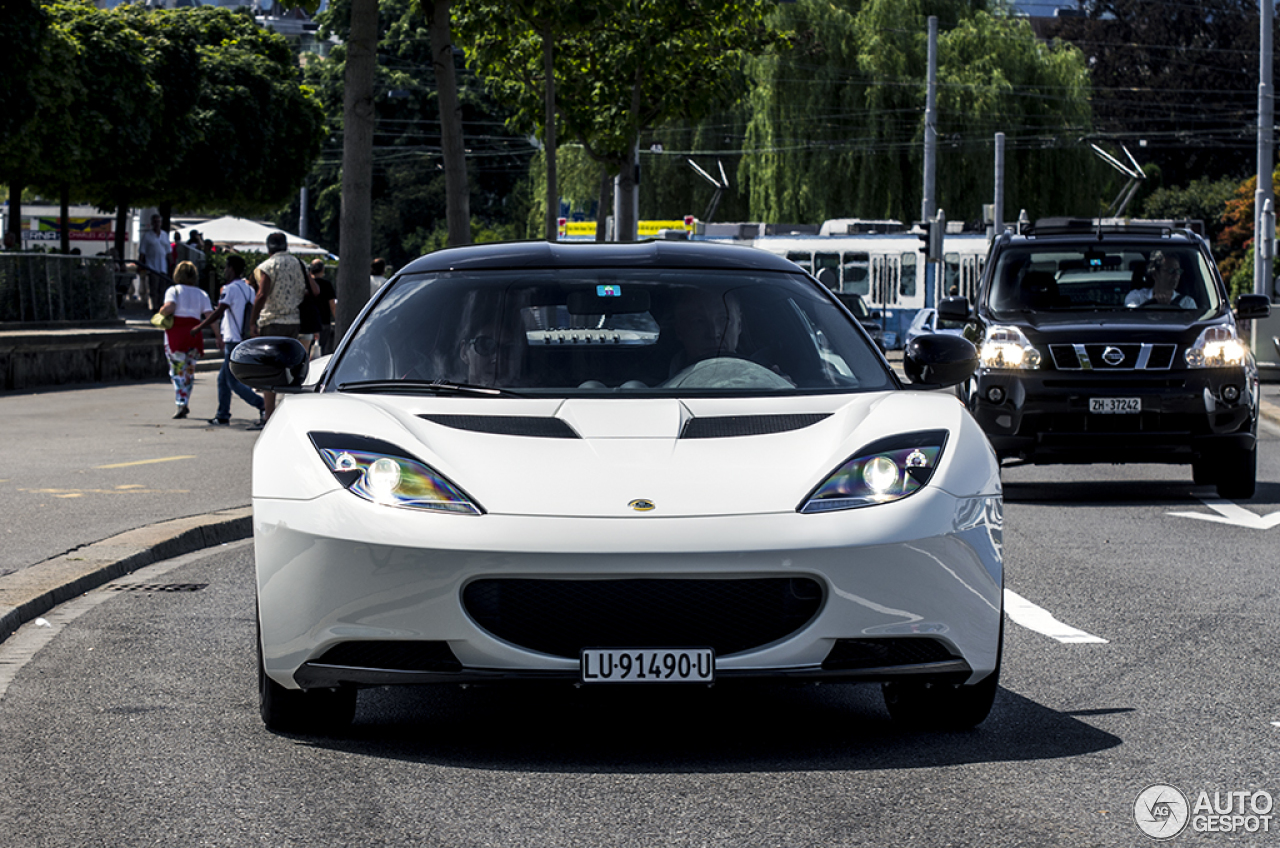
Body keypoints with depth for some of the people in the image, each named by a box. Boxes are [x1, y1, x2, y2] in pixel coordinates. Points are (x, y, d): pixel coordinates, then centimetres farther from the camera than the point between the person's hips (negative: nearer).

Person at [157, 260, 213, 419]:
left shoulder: (173, 290, 2)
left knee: (177, 372, 0)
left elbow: (169, 307, -18)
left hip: (176, 335, -3)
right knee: (189, 371, 14)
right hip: (194, 335, 3)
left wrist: (161, 312, 3)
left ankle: (182, 404, -15)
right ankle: (184, 404, 9)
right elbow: (209, 315, 1)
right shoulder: (201, 294, 12)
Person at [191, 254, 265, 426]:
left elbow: (217, 313, -17)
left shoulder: (230, 289, -13)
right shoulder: (248, 289, 12)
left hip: (234, 341, -9)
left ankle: (263, 406, -18)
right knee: (223, 378, 16)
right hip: (245, 340, 9)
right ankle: (222, 415, 18)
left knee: (233, 382, -6)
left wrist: (198, 328, -7)